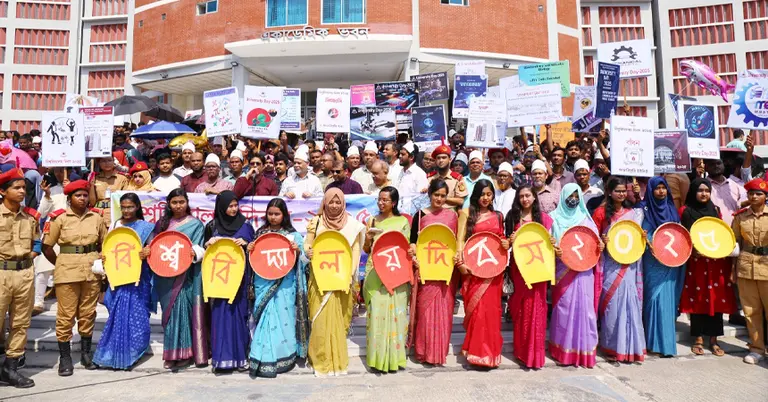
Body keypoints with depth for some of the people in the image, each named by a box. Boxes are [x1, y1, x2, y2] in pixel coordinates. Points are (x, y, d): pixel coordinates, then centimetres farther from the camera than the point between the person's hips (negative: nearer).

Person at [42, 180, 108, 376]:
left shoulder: (97, 217, 5)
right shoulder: (59, 218, -3)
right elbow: (46, 246, 1)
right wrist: (61, 265, 3)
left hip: (92, 271, 3)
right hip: (67, 272, -2)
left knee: (88, 313, 10)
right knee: (66, 315, 2)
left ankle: (86, 352, 25)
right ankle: (64, 357, 13)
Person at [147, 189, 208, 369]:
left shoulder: (196, 224, 3)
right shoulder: (162, 223, 13)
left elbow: (200, 248, -2)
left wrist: (194, 253, -24)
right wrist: (148, 251, -7)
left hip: (185, 276, -4)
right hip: (165, 276, 4)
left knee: (181, 310, -8)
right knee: (170, 311, 8)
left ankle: (183, 352, 1)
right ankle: (171, 353, 17)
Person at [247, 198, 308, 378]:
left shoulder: (293, 235, 0)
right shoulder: (260, 233, 8)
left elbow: (303, 261, -1)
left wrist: (298, 251, -21)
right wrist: (249, 250, -10)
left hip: (284, 285, -2)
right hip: (263, 283, 2)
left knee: (282, 317, -1)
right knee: (265, 318, 3)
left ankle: (283, 357, 12)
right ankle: (263, 360, 13)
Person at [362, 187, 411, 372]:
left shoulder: (403, 222, 4)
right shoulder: (372, 221, 9)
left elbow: (407, 247, 6)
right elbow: (366, 250, 11)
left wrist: (409, 253, -15)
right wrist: (368, 239, -9)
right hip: (375, 273, 1)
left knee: (395, 312, 0)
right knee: (377, 313, -1)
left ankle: (394, 356, 11)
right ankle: (378, 356, 7)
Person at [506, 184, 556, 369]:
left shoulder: (543, 217, 5)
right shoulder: (513, 217, 5)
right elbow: (508, 242, 6)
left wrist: (552, 243, -12)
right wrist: (510, 241, -16)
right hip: (519, 266, 0)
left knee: (536, 305, 0)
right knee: (522, 306, 6)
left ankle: (534, 350, 12)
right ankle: (523, 349, 22)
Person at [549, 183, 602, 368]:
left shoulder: (585, 219, 14)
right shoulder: (555, 218, 7)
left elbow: (595, 240, 15)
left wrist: (601, 246, -7)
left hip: (584, 270, 2)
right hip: (564, 271, -2)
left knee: (585, 307, 0)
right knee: (565, 308, -2)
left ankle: (584, 349, 11)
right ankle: (564, 350, 9)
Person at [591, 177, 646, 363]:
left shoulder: (634, 212, 11)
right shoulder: (601, 212, -1)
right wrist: (602, 241, -19)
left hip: (630, 264, 4)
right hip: (611, 264, -3)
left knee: (630, 302, 4)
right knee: (613, 303, -1)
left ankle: (631, 346, 17)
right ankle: (612, 347, 10)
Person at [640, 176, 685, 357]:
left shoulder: (671, 209, 13)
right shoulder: (645, 209, 0)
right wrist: (649, 244, -23)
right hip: (653, 261, -4)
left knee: (669, 298, 5)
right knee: (655, 297, -6)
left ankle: (668, 341, 16)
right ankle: (655, 340, 3)